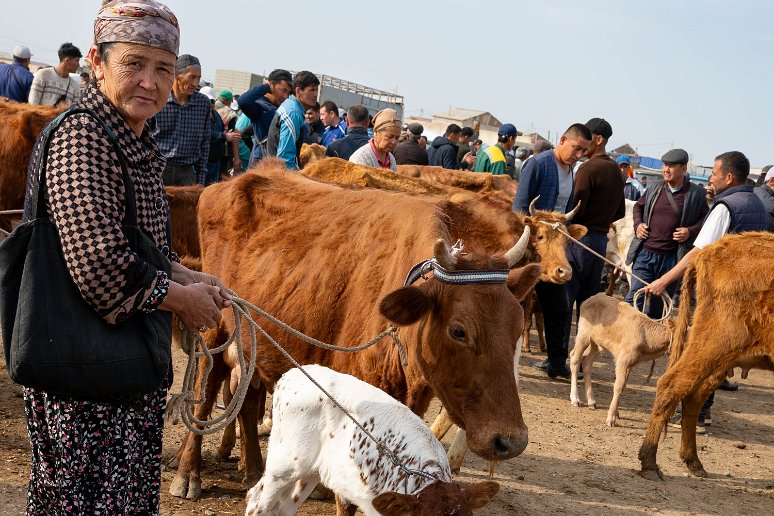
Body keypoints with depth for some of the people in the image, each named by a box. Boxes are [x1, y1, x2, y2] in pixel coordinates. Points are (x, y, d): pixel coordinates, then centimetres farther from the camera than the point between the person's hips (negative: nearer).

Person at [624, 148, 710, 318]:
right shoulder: (655, 188, 8)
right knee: (635, 297, -7)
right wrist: (638, 224, 5)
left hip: (671, 258, -2)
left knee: (659, 305, 9)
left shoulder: (696, 194, -1)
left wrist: (691, 231, -10)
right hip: (645, 253, 2)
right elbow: (638, 206, 24)